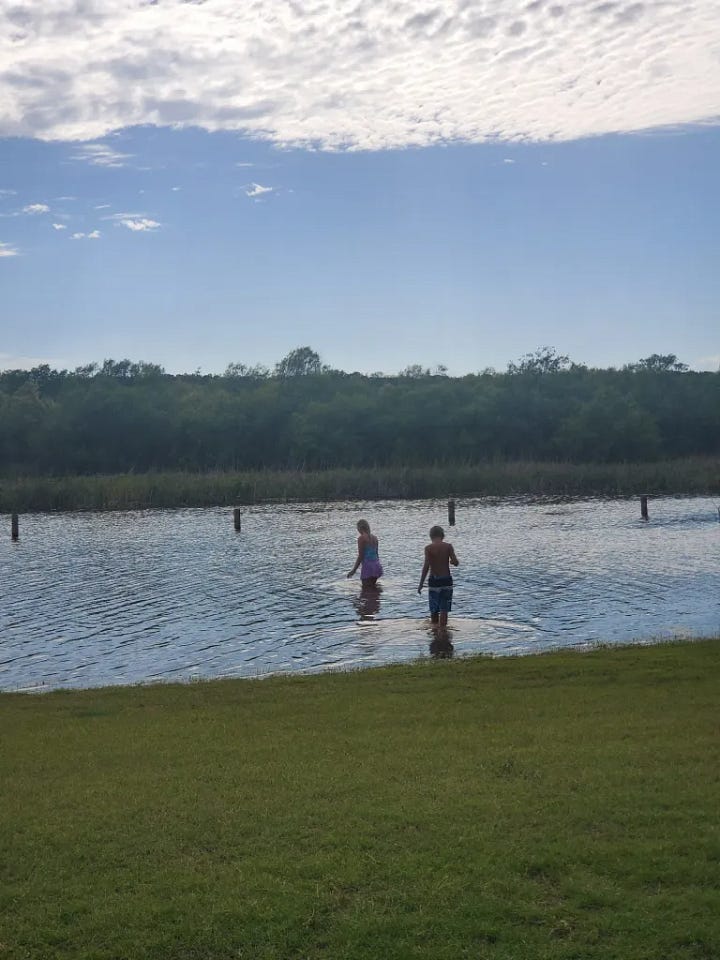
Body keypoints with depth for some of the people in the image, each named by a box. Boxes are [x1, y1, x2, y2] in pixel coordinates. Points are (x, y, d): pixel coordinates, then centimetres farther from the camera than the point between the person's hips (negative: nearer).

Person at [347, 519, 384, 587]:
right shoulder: (374, 537, 10)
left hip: (367, 566, -8)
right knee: (373, 587, 19)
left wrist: (354, 570, -9)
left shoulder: (361, 538, -11)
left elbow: (360, 556, -14)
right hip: (376, 565, 8)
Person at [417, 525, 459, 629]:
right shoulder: (448, 546, -2)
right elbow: (456, 563, -8)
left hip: (434, 581, -1)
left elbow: (426, 566, -12)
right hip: (446, 580, 1)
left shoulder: (428, 548, -6)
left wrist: (421, 584, -8)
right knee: (444, 610, 3)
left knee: (434, 610, 12)